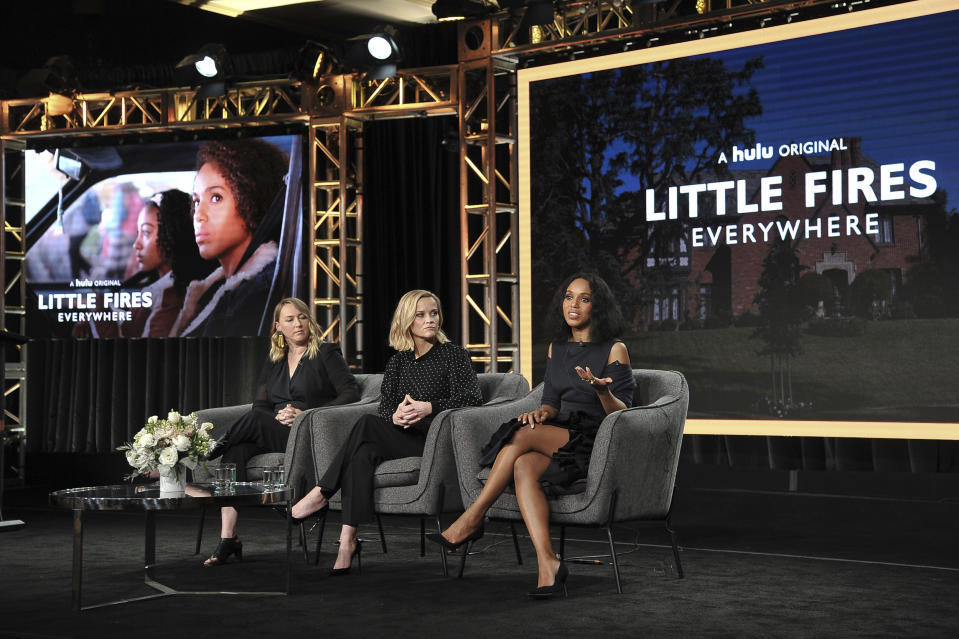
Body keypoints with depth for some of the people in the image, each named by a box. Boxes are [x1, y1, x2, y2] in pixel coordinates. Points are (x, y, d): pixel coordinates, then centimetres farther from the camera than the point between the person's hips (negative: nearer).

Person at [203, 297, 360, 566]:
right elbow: (260, 403, 14)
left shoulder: (326, 353, 6)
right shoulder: (273, 362, 22)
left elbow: (351, 393, -5)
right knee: (235, 450, -29)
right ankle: (228, 539, -36)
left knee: (254, 421, -32)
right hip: (273, 433, 4)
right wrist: (277, 417, -11)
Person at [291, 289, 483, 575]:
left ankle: (320, 494, -24)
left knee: (366, 424, -29)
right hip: (402, 438, 4)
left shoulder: (453, 354, 6)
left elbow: (472, 397, -7)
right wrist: (395, 416, -17)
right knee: (363, 453, -31)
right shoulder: (398, 362, 19)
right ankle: (347, 541, -37)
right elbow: (385, 408, 9)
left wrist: (430, 407, -21)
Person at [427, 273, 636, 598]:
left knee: (523, 434, -28)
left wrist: (602, 390, -28)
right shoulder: (557, 348, 18)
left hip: (598, 446, -5)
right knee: (524, 467, -31)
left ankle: (471, 520, -21)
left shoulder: (614, 350, 0)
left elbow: (621, 414, -6)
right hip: (558, 444, 5)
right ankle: (548, 565, -42)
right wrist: (541, 412, -8)